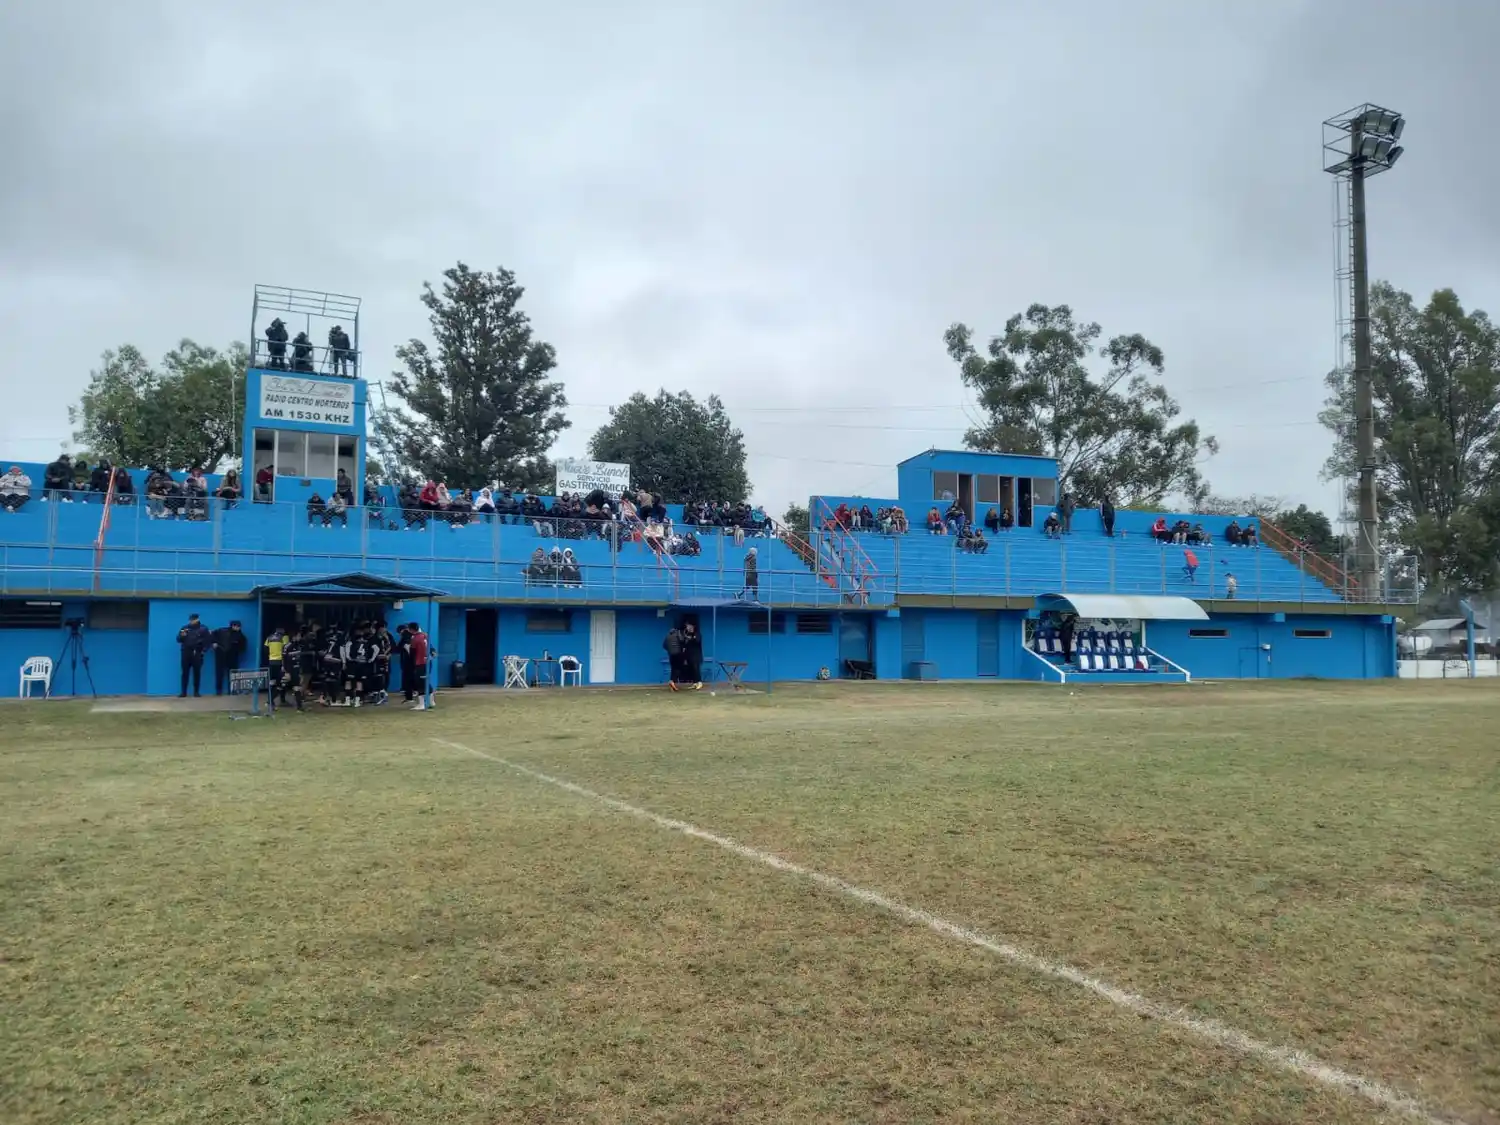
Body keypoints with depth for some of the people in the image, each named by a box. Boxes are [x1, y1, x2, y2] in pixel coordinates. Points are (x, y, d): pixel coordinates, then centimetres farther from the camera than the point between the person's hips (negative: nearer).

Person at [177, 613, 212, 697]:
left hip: (197, 653, -2)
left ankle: (196, 692, 5)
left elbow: (208, 639, 1)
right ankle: (183, 692, 1)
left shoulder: (203, 628, 3)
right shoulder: (185, 628, 10)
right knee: (185, 672, -1)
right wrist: (182, 636, -13)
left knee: (197, 673, 1)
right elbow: (178, 639, 8)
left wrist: (204, 650, -6)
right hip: (186, 653, 2)